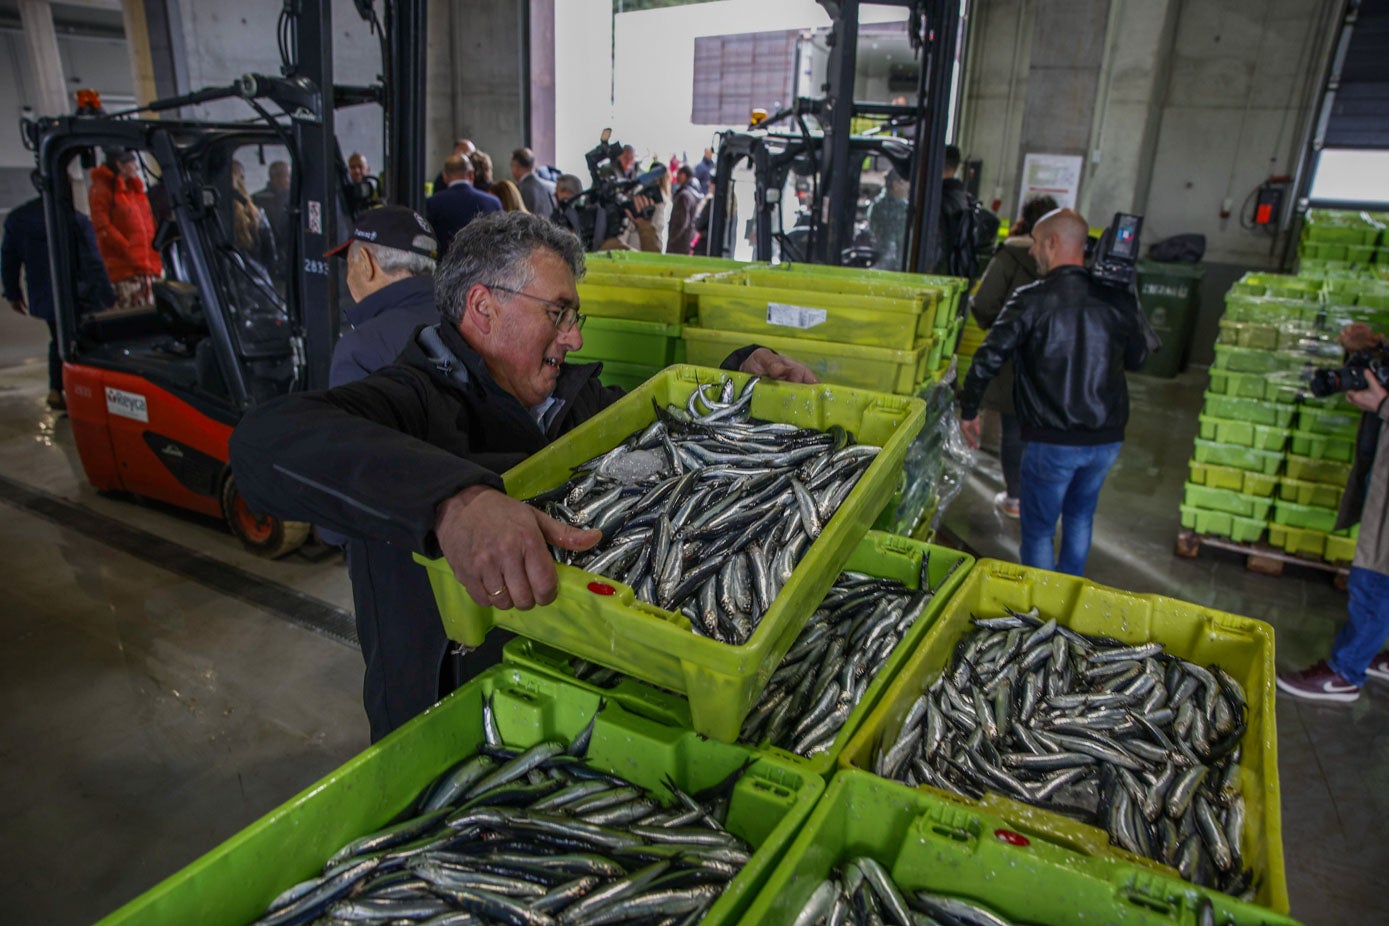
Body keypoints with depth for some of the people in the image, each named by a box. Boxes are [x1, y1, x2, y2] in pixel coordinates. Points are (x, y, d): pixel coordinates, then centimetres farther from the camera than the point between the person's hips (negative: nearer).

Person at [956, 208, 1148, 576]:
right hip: (1107, 439, 5)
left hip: (1052, 440, -5)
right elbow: (1137, 358, 15)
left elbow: (988, 359, -15)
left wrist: (968, 410, -2)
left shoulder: (1032, 300, -12)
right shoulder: (1119, 300, 0)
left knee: (1039, 529, 11)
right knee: (1080, 517, 26)